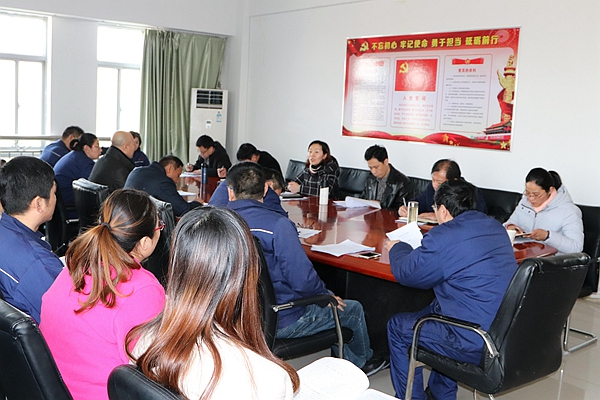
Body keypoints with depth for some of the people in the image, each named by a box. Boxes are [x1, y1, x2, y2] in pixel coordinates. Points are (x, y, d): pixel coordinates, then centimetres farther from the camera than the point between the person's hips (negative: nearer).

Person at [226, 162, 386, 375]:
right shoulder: (277, 225, -24)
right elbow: (302, 280, -26)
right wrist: (326, 295, -4)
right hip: (279, 322, -7)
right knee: (353, 310, 16)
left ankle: (352, 362, 43)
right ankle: (362, 361, 45)